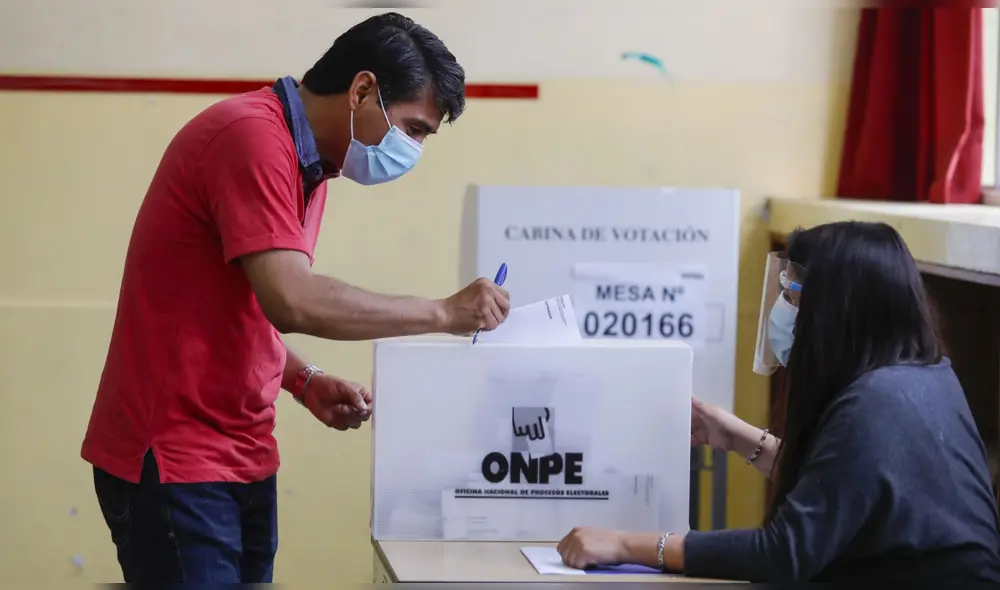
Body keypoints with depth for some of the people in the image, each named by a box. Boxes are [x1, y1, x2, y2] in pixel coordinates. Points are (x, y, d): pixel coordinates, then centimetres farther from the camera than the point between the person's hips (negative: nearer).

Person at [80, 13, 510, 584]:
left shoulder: (309, 164, 13)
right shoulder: (252, 136, -17)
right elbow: (291, 299, -27)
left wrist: (307, 382, 3)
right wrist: (443, 313, -20)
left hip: (244, 456, 9)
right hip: (173, 458, -9)